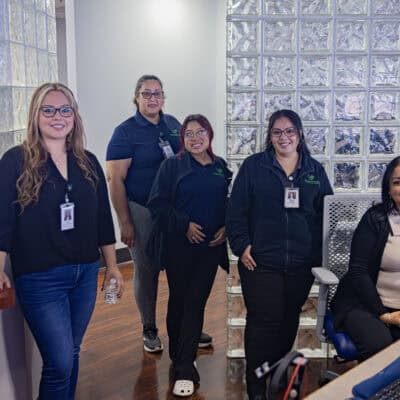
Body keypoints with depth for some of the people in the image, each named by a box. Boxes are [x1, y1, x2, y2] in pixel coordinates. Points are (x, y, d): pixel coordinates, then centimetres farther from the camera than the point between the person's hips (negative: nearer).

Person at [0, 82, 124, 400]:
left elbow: (102, 217, 10)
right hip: (39, 278, -5)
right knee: (60, 362, -5)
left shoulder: (88, 163, 6)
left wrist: (112, 266, 11)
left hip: (85, 273, 5)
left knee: (71, 354, 17)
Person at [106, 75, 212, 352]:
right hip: (142, 212, -4)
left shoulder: (173, 125, 7)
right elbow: (115, 179, -11)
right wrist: (124, 222, -15)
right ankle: (150, 330, 25)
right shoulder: (126, 132, -8)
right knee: (147, 271, 7)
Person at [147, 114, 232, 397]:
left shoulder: (221, 167, 8)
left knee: (196, 302, 0)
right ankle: (178, 355, 31)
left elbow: (231, 203, 12)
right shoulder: (172, 166, -2)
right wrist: (185, 225, -17)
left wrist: (226, 228, -5)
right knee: (178, 299, 10)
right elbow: (157, 203, -9)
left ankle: (185, 369, 5)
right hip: (179, 245, -2)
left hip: (210, 246, 2)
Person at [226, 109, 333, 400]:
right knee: (263, 321, -4)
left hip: (302, 263, 4)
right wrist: (241, 246, -10)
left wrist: (321, 252, 5)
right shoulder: (254, 166, 0)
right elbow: (236, 211, -1)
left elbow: (327, 214, 12)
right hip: (260, 261, -3)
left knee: (289, 320, 14)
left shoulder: (315, 170, 9)